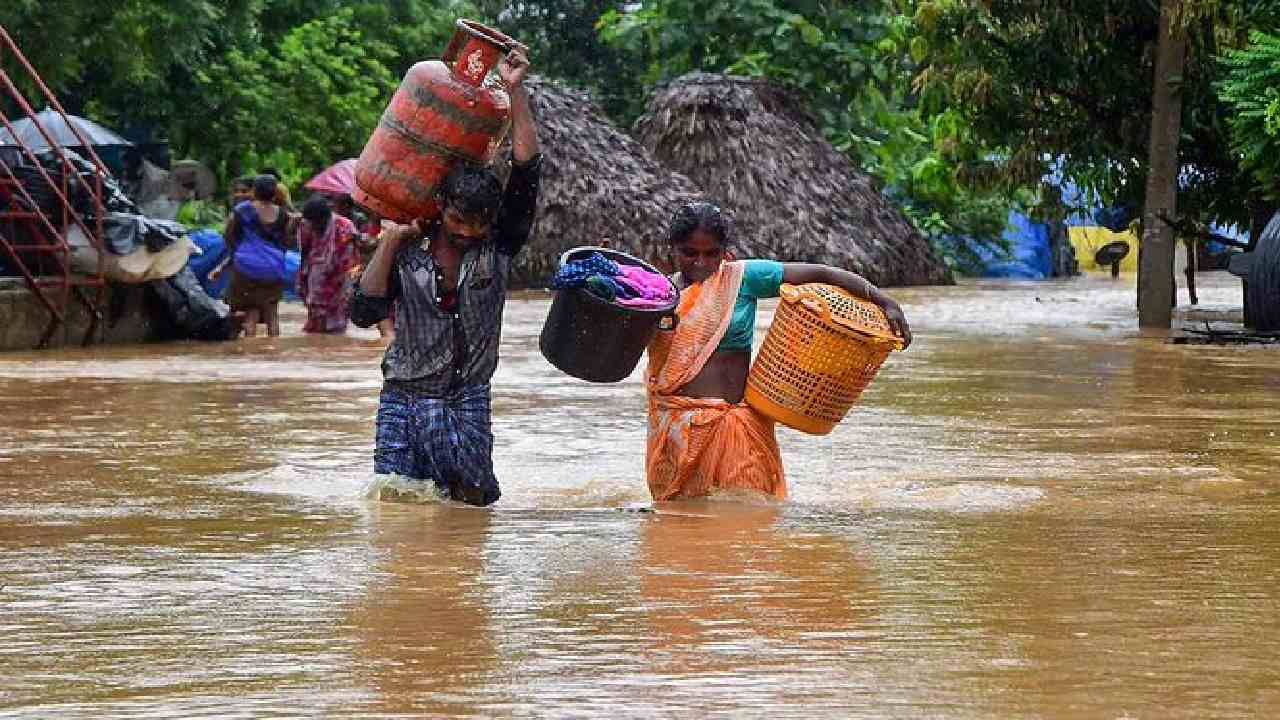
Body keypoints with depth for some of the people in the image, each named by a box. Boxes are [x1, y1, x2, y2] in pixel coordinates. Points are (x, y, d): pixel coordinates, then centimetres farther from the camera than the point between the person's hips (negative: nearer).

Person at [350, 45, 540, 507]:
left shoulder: (499, 246, -1)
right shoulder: (408, 251, -2)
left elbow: (526, 172, -9)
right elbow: (364, 313, -9)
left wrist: (516, 91, -14)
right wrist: (390, 242, -14)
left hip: (466, 403, 0)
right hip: (404, 399, 0)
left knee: (473, 502, 1)